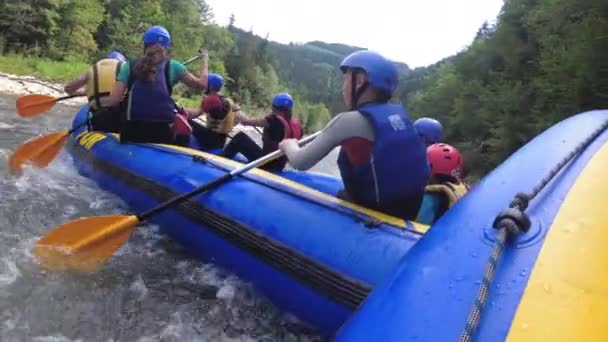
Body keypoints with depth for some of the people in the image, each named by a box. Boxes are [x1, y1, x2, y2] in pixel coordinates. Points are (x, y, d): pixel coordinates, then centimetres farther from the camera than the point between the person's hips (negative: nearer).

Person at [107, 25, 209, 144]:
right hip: (163, 130, -1)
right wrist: (205, 60, 31)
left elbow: (115, 99, 0)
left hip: (132, 130, 1)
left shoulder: (129, 66, 8)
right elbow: (202, 83, 14)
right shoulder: (172, 66, 5)